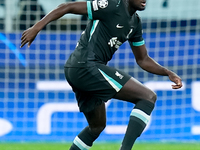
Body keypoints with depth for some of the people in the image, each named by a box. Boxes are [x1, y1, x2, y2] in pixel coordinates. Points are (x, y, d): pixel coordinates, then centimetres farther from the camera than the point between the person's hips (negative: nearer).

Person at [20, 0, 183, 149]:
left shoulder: (135, 23, 15)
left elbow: (143, 59, 23)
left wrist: (168, 73, 10)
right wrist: (36, 27, -15)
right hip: (87, 67, -10)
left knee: (97, 125, 25)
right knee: (149, 97, -12)